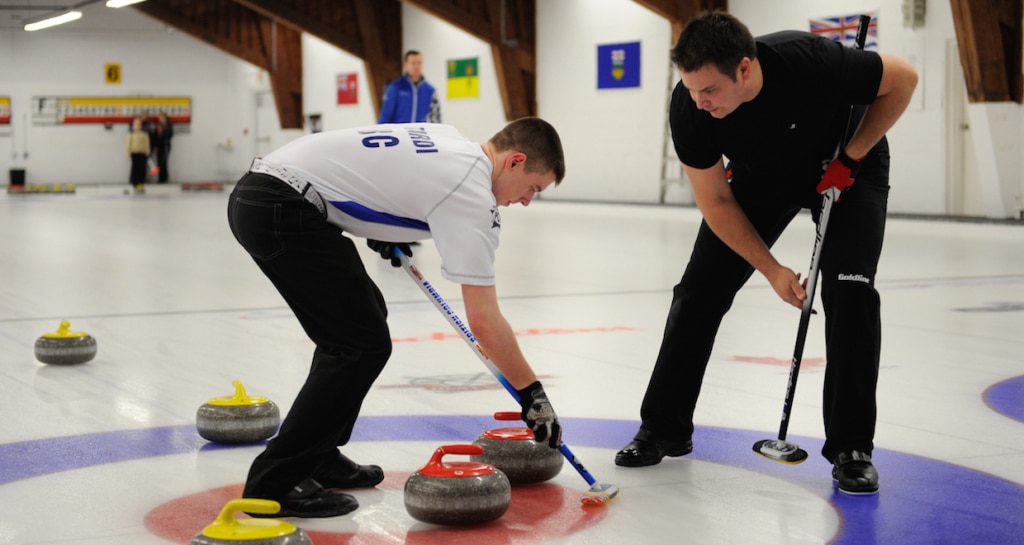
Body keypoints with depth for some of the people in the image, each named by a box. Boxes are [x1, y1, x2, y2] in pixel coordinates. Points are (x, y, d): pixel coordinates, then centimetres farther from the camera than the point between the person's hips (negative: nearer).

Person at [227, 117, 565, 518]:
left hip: (259, 190, 10)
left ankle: (317, 455, 24)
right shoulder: (470, 191, -11)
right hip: (282, 209, -10)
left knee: (363, 316, 19)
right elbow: (483, 320, -13)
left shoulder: (449, 140, 15)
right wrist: (532, 393, -5)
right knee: (364, 343, -7)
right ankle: (275, 482, -3)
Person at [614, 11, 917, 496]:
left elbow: (902, 79, -20)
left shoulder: (813, 62, -40)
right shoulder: (688, 107, -30)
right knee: (700, 289, -4)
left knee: (849, 290, -19)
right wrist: (772, 270, -21)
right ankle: (664, 429, 11)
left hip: (846, 165, -2)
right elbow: (715, 202, -17)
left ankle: (852, 449, -7)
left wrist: (851, 157, -22)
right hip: (761, 176, 3)